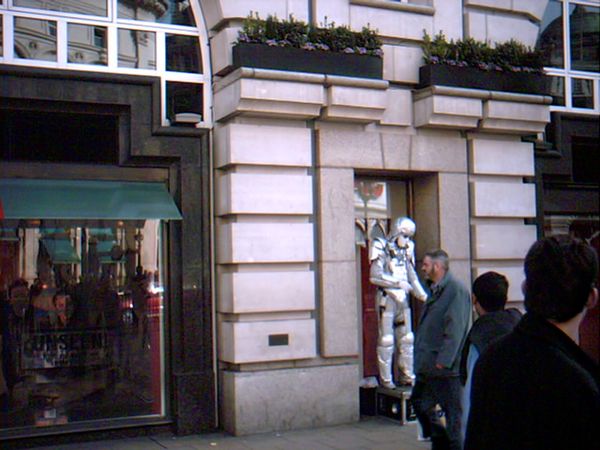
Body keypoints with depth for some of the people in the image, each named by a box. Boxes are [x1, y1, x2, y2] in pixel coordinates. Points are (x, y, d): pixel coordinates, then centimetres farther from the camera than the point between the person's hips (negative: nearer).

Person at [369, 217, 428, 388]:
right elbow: (375, 276, -17)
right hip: (387, 298, -7)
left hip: (404, 299, 7)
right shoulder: (383, 250, -7)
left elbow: (412, 277, 14)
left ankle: (406, 375, 18)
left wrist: (422, 294, 2)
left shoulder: (405, 252, 14)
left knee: (406, 338, 9)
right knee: (386, 339, -3)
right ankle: (385, 378, 4)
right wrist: (398, 283, -17)